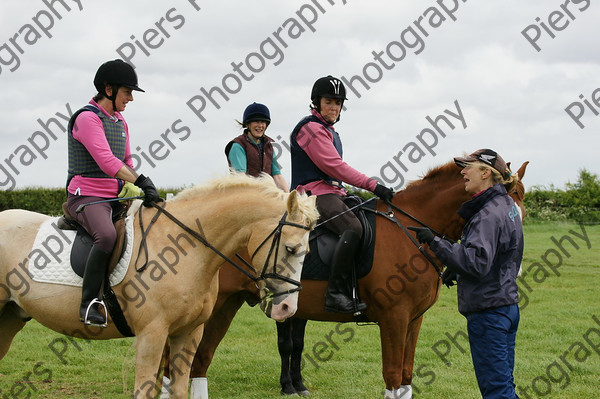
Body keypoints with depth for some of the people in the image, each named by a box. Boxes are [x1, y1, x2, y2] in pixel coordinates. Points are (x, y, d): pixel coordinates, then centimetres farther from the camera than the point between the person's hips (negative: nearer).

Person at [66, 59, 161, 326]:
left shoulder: (120, 122, 17)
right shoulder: (87, 118, -11)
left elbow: (126, 161, 20)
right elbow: (106, 161, -21)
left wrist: (131, 186, -2)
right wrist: (142, 182, -25)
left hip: (115, 197, 9)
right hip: (86, 195, -9)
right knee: (107, 235, -36)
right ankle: (89, 303, -31)